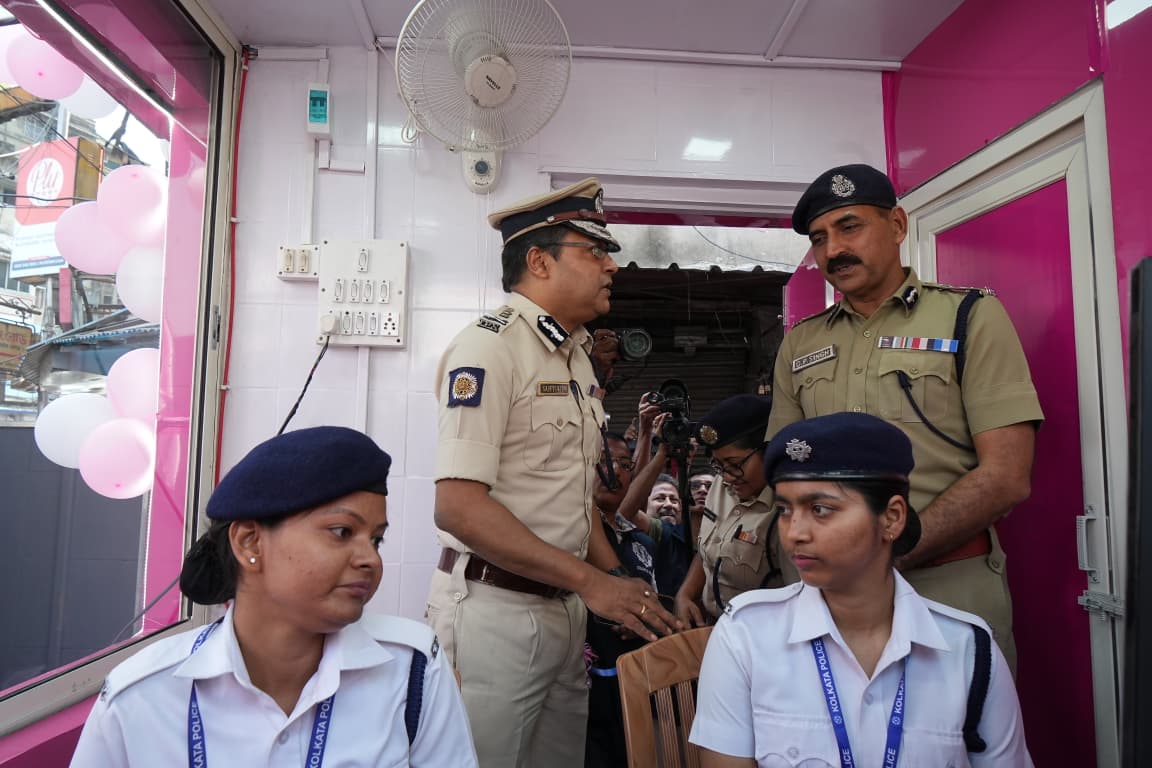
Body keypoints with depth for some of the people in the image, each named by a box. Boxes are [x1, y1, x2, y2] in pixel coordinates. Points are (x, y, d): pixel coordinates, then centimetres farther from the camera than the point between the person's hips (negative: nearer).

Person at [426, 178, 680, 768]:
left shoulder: (577, 357, 12)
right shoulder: (489, 347, -15)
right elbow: (458, 506, -22)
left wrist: (623, 589, 8)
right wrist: (590, 581, -21)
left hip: (566, 608, 8)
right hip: (495, 609, -8)